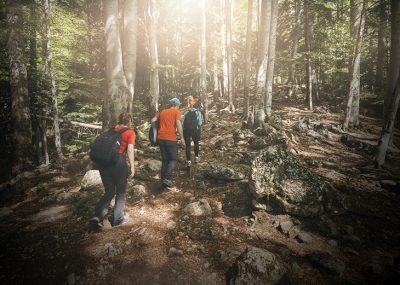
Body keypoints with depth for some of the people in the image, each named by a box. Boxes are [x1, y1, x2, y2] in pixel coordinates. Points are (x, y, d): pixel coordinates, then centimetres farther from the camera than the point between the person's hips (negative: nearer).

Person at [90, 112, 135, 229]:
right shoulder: (130, 132, 1)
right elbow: (130, 150, -10)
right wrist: (132, 167, -9)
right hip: (118, 161, -5)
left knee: (109, 192, 19)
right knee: (120, 192, 14)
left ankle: (98, 216, 5)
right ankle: (118, 219, 22)